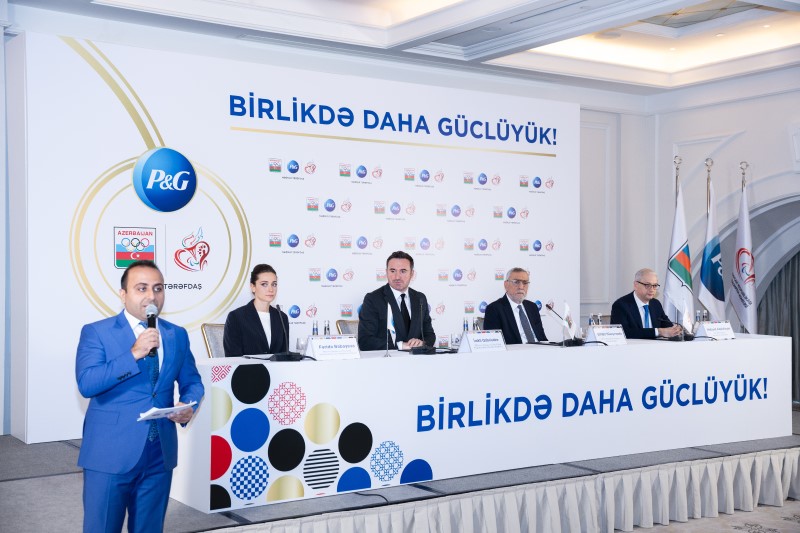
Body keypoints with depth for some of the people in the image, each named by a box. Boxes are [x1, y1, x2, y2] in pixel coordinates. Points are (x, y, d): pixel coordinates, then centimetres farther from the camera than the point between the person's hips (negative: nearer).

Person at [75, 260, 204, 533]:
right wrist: (134, 354, -23)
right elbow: (86, 383, -16)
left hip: (160, 453, 4)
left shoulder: (177, 335, 9)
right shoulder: (96, 332, -4)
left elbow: (192, 382, 15)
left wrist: (189, 406, -8)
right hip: (110, 453, -4)